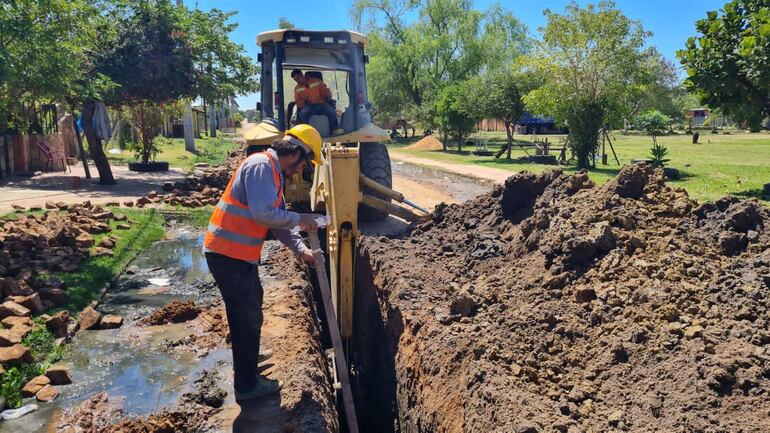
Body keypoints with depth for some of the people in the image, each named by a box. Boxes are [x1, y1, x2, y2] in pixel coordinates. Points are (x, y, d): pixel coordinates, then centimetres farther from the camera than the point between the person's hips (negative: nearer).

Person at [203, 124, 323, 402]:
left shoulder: (274, 173, 14)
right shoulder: (260, 165, -19)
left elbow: (279, 219, 14)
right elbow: (264, 213, -29)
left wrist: (300, 249, 3)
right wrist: (300, 219, -15)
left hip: (239, 254, 10)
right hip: (228, 255, -10)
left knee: (251, 304, 28)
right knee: (248, 315, 2)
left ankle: (247, 355, 51)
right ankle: (246, 385, 18)